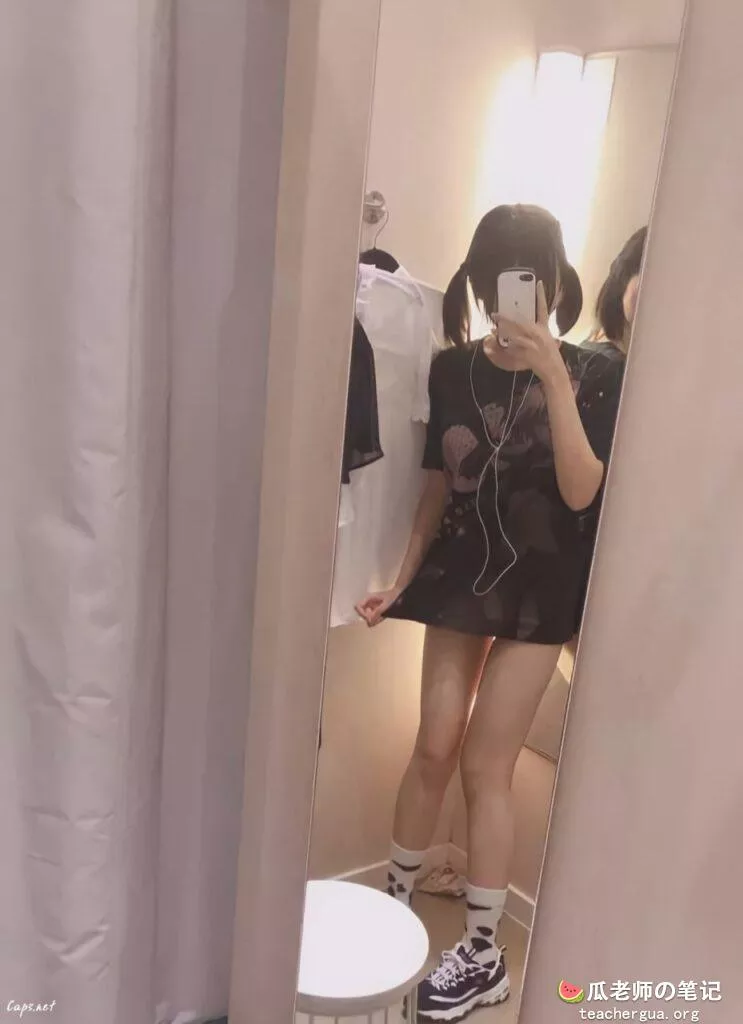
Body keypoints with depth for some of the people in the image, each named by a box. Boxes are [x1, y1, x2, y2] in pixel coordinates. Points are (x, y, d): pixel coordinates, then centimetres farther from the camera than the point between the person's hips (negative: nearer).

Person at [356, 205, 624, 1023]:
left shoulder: (592, 375, -8)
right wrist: (402, 580, 6)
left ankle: (484, 956, 22)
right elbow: (439, 487, 7)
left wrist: (554, 378, -27)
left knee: (484, 764, 1)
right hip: (460, 574, 3)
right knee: (434, 748, 9)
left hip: (541, 587, -3)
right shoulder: (452, 371, 0)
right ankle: (395, 903, 33)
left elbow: (580, 492, -19)